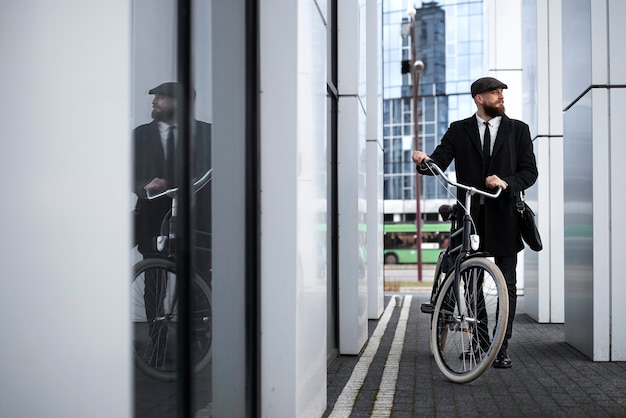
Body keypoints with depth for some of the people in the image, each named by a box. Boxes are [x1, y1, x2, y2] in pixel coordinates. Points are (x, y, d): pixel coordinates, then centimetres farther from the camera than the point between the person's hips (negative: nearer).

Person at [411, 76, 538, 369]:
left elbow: (530, 171, 2)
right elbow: (439, 163, -5)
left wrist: (506, 183, -18)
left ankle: (502, 348, 9)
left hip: (504, 216, 0)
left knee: (507, 285, 1)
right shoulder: (459, 131, 7)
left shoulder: (517, 130, 7)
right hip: (471, 215, 1)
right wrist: (424, 161, -28)